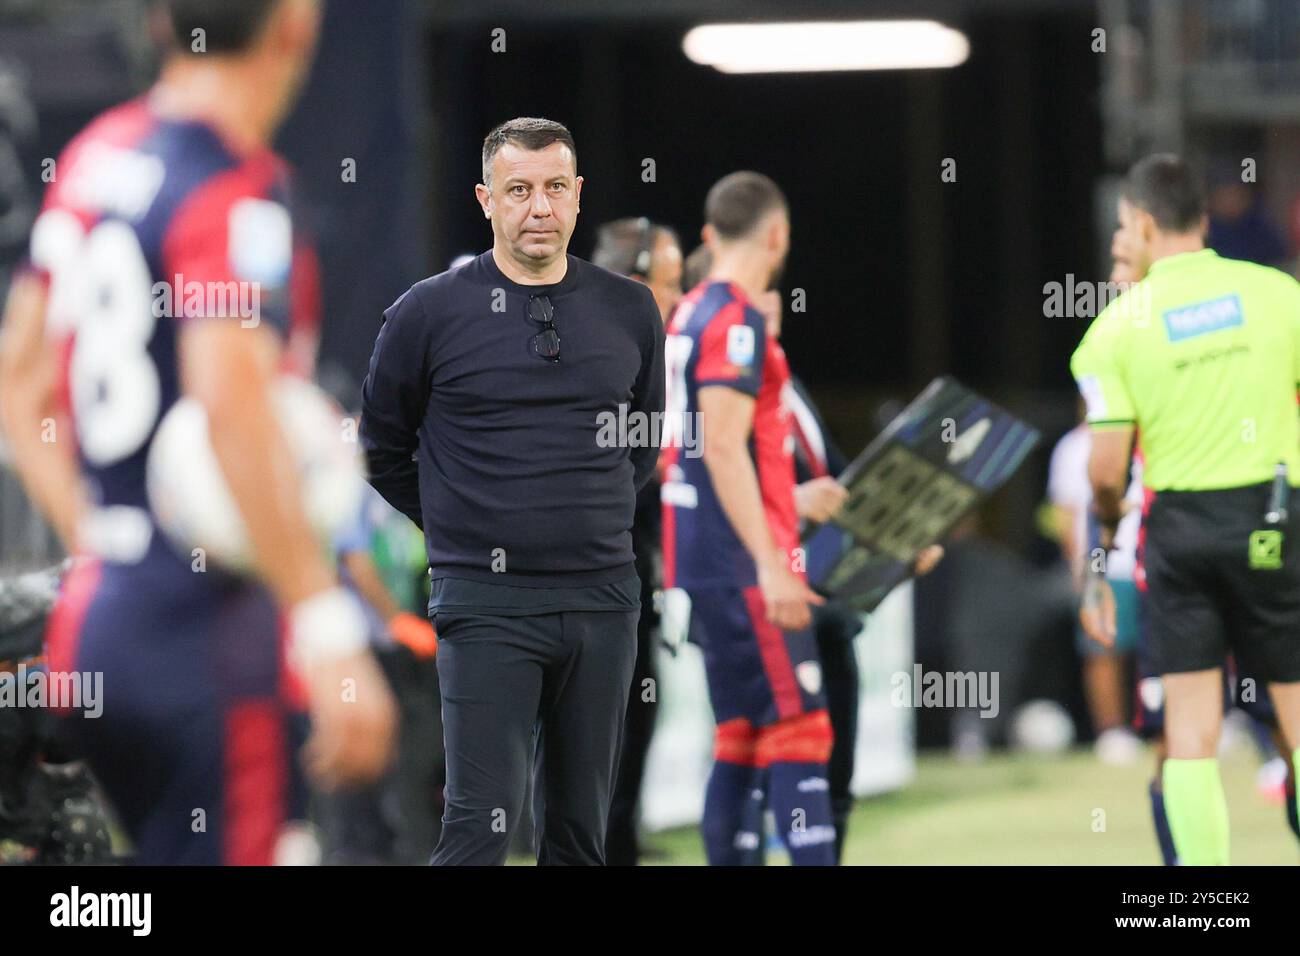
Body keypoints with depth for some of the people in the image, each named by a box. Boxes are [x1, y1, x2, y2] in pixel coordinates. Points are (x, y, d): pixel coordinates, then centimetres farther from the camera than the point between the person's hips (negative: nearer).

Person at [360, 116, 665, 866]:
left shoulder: (629, 311, 7)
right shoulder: (431, 313, -3)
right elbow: (384, 451, 9)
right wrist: (463, 527, 10)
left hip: (602, 599, 4)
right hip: (487, 604, -4)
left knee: (583, 829, 8)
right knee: (485, 820, -12)